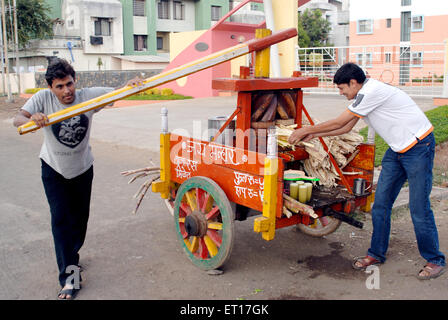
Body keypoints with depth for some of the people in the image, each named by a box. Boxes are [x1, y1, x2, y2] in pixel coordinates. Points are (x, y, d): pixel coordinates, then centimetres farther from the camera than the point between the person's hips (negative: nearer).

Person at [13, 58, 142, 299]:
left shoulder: (88, 96, -18)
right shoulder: (43, 98, -19)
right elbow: (17, 119, -27)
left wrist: (130, 85, -49)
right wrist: (31, 120, -51)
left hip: (82, 168, 2)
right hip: (54, 169, -2)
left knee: (80, 217, 14)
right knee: (61, 219, -9)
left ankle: (71, 258, 40)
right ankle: (69, 275, -5)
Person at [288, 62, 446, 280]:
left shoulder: (372, 91, -21)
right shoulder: (364, 94, 10)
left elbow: (338, 123, -16)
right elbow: (346, 128, 17)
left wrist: (306, 130, -6)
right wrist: (314, 135, 12)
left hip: (418, 146, -10)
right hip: (398, 149, 10)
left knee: (419, 208, -5)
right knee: (381, 203, 7)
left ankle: (434, 260, 12)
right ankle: (376, 254, 19)